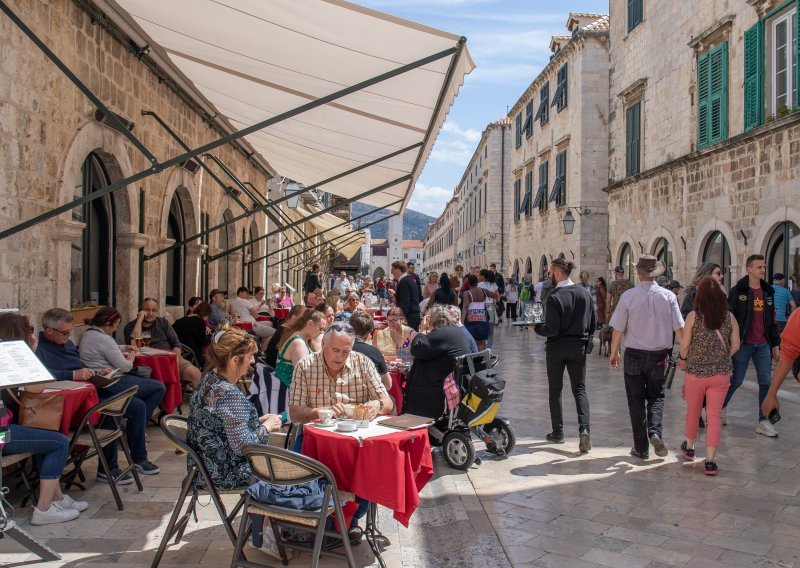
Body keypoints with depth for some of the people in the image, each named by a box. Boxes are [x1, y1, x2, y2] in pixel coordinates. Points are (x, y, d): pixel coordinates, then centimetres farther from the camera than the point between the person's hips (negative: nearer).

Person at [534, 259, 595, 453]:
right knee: (579, 389, 9)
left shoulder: (555, 297, -17)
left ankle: (558, 432, 17)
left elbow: (552, 329, -19)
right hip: (578, 348, 4)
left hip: (556, 349, -4)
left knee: (555, 390, 11)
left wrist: (536, 327, -1)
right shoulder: (585, 293, 0)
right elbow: (592, 323, 5)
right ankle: (584, 429, -9)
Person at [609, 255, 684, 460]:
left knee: (636, 401, 9)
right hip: (659, 356, 1)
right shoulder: (668, 296, -6)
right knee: (656, 396, 19)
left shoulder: (628, 296, -10)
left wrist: (614, 352, 9)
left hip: (634, 355, -1)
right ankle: (655, 431, -6)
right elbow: (679, 329, -5)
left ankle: (641, 448, 14)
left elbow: (618, 329, -6)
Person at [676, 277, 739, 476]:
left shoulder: (693, 316, -9)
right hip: (721, 374, 1)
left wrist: (683, 359, 13)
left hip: (695, 372, -1)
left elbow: (685, 344, -7)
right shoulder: (729, 317, -2)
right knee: (714, 416, 5)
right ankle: (710, 461, 1)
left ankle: (689, 448, 37)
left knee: (693, 412, 18)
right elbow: (735, 345, 2)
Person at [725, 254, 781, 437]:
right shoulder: (737, 291, -6)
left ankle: (763, 422, 8)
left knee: (766, 382, 1)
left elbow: (771, 320, 14)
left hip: (763, 344, 5)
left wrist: (775, 344, 12)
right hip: (743, 344, -5)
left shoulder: (768, 291, 10)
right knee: (736, 381, 3)